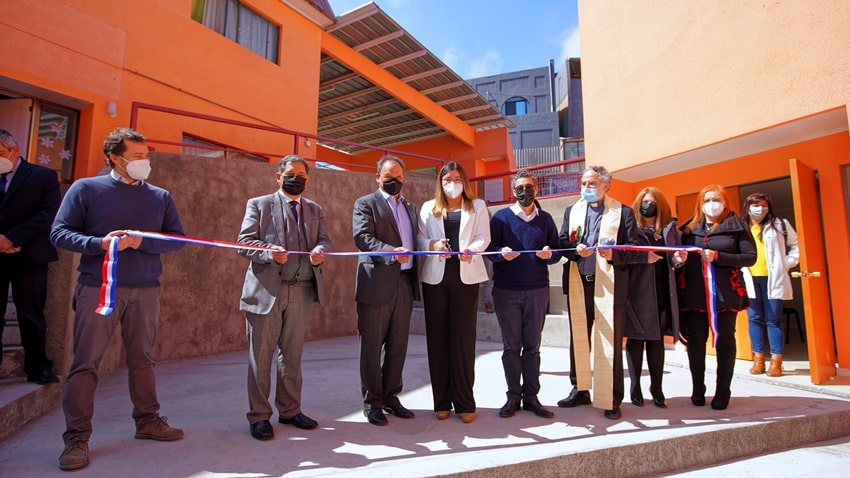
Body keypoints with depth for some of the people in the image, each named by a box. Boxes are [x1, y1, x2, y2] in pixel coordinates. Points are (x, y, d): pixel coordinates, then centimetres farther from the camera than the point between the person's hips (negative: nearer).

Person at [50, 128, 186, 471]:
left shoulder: (160, 196, 8)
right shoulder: (86, 189, 2)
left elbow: (177, 238, 4)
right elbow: (60, 233, -1)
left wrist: (143, 242, -13)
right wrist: (100, 243, -18)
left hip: (145, 290, 3)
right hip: (98, 288, -2)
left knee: (142, 359, 11)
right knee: (86, 362, 2)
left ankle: (148, 421, 24)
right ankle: (77, 437, 12)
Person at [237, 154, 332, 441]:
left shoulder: (315, 210, 17)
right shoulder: (258, 204, 5)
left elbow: (325, 240, 10)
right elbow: (244, 242, -3)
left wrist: (320, 250, -14)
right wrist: (270, 252, -21)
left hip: (302, 291, 4)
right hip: (266, 289, -3)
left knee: (292, 355, 13)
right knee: (261, 355, 3)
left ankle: (290, 410, 26)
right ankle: (259, 416, 15)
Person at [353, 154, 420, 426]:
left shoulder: (410, 207, 20)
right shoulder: (365, 204, 1)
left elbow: (416, 240, 16)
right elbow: (363, 238, -13)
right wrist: (392, 252, -28)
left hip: (405, 284, 6)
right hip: (376, 284, -5)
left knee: (398, 347, 13)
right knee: (372, 347, 5)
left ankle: (391, 397, 27)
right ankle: (372, 403, 18)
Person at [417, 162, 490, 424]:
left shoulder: (477, 206, 13)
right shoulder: (429, 207, 15)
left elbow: (484, 238, 1)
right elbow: (419, 238, 6)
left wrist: (471, 250, -20)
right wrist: (432, 244, -16)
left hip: (465, 277, -1)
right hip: (435, 277, 2)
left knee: (463, 338, -1)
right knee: (437, 338, 3)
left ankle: (465, 402, 8)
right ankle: (442, 401, 13)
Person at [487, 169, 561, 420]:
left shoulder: (545, 219, 11)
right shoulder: (501, 217, 4)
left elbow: (557, 252, 9)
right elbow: (491, 249, -1)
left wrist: (549, 254, -13)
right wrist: (502, 253, -22)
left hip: (537, 290, 2)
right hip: (506, 290, -1)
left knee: (532, 346, 7)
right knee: (511, 346, 5)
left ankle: (531, 396, 16)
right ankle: (513, 396, 15)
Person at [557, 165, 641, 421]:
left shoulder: (623, 212, 3)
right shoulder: (571, 211, 15)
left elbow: (635, 249, -2)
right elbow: (562, 243, 7)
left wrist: (614, 255, -20)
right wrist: (575, 250, -13)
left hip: (609, 285, -4)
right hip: (578, 284, 4)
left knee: (609, 343, 1)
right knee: (578, 340, 12)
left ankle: (610, 400, 13)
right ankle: (580, 390, 27)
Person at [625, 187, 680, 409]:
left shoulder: (669, 228, 15)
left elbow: (673, 260, 13)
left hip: (660, 291, 4)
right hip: (637, 291, -3)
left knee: (657, 339, 6)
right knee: (635, 339, 0)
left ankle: (657, 389, 14)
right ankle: (635, 388, 8)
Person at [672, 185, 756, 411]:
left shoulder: (737, 226, 3)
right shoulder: (689, 228, 11)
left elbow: (750, 257, -5)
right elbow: (680, 256, 14)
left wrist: (718, 257, -16)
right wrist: (679, 258, -10)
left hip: (725, 292, -2)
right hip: (694, 292, 2)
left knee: (724, 340, 5)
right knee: (695, 340, 3)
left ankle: (723, 391, 15)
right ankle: (698, 389, 15)